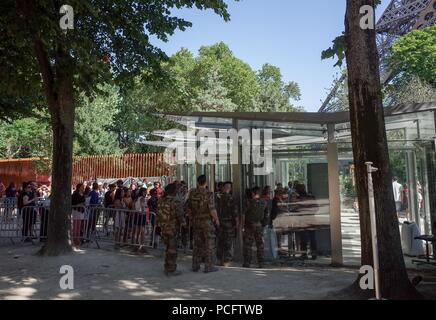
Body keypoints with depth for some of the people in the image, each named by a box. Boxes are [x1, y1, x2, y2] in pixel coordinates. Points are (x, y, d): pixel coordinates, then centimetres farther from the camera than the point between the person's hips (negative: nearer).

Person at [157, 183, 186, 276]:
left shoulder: (160, 201, 3)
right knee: (172, 249, 3)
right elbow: (180, 216, -18)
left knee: (168, 247, 20)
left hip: (163, 228, 7)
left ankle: (167, 268, 29)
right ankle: (172, 270, 10)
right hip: (172, 229, -7)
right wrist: (183, 223, 1)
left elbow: (158, 214, 11)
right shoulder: (175, 203, -19)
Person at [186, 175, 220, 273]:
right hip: (207, 221, -5)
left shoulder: (192, 193, 1)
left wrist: (191, 219, 21)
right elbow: (212, 209, -17)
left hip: (196, 221, 5)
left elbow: (188, 208, 8)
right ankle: (208, 266, 5)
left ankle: (195, 265, 17)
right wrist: (217, 220, -3)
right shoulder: (208, 194, -15)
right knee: (209, 244, 3)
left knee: (197, 244, 13)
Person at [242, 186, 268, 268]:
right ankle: (261, 263, 9)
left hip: (249, 226, -4)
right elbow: (266, 215, 8)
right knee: (260, 245, 9)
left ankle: (247, 263, 3)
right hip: (260, 226, 4)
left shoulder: (249, 203, -11)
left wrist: (243, 225, 4)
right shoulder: (264, 203, 3)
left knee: (247, 245, 3)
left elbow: (244, 215, -7)